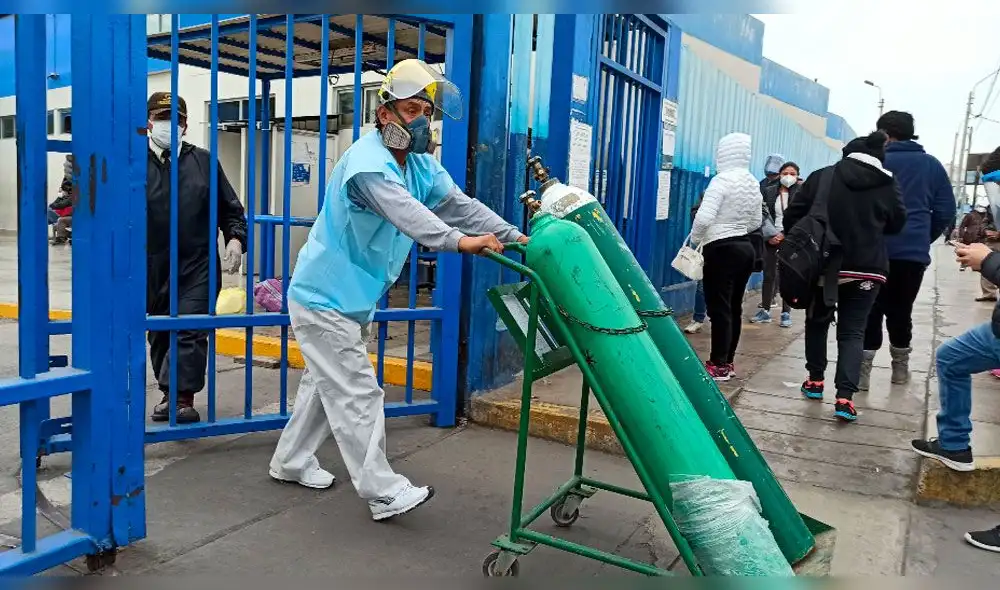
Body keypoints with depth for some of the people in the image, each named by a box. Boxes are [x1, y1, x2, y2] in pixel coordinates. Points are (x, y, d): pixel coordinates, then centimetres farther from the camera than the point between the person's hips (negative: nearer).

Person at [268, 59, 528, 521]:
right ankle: (384, 492, 0)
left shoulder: (421, 165, 6)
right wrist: (459, 241, -53)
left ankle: (291, 461, 35)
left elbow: (459, 204, -4)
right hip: (324, 298, -10)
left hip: (353, 299, 10)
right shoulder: (367, 161, -23)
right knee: (358, 393, -7)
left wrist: (512, 236, -16)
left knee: (326, 382, 19)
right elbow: (404, 212, -40)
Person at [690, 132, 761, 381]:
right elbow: (756, 222, 18)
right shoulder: (753, 183, 10)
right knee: (734, 307, 12)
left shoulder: (722, 180, -14)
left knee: (719, 308, -4)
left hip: (722, 249, -8)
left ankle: (719, 365, 0)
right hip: (745, 247, 8)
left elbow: (704, 217, -22)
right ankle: (727, 361, 19)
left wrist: (694, 240, -5)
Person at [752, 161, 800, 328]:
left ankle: (786, 313, 8)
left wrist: (784, 235, -13)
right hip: (771, 239, 2)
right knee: (768, 275, 5)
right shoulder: (769, 191, 5)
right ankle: (765, 311, 12)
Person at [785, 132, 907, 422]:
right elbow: (897, 224, 10)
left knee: (817, 322, 19)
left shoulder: (822, 177, -5)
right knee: (853, 331, 5)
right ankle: (845, 396, -7)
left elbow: (792, 216, -4)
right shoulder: (888, 185, -1)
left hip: (821, 264, 0)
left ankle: (815, 381, 26)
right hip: (865, 269, 0)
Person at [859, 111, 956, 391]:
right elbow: (946, 210, 7)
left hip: (877, 250, -3)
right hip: (914, 252, 3)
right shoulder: (932, 165, 8)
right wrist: (925, 237, 19)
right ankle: (900, 368, 26)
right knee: (901, 311, 14)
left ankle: (862, 371, -5)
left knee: (870, 311, 0)